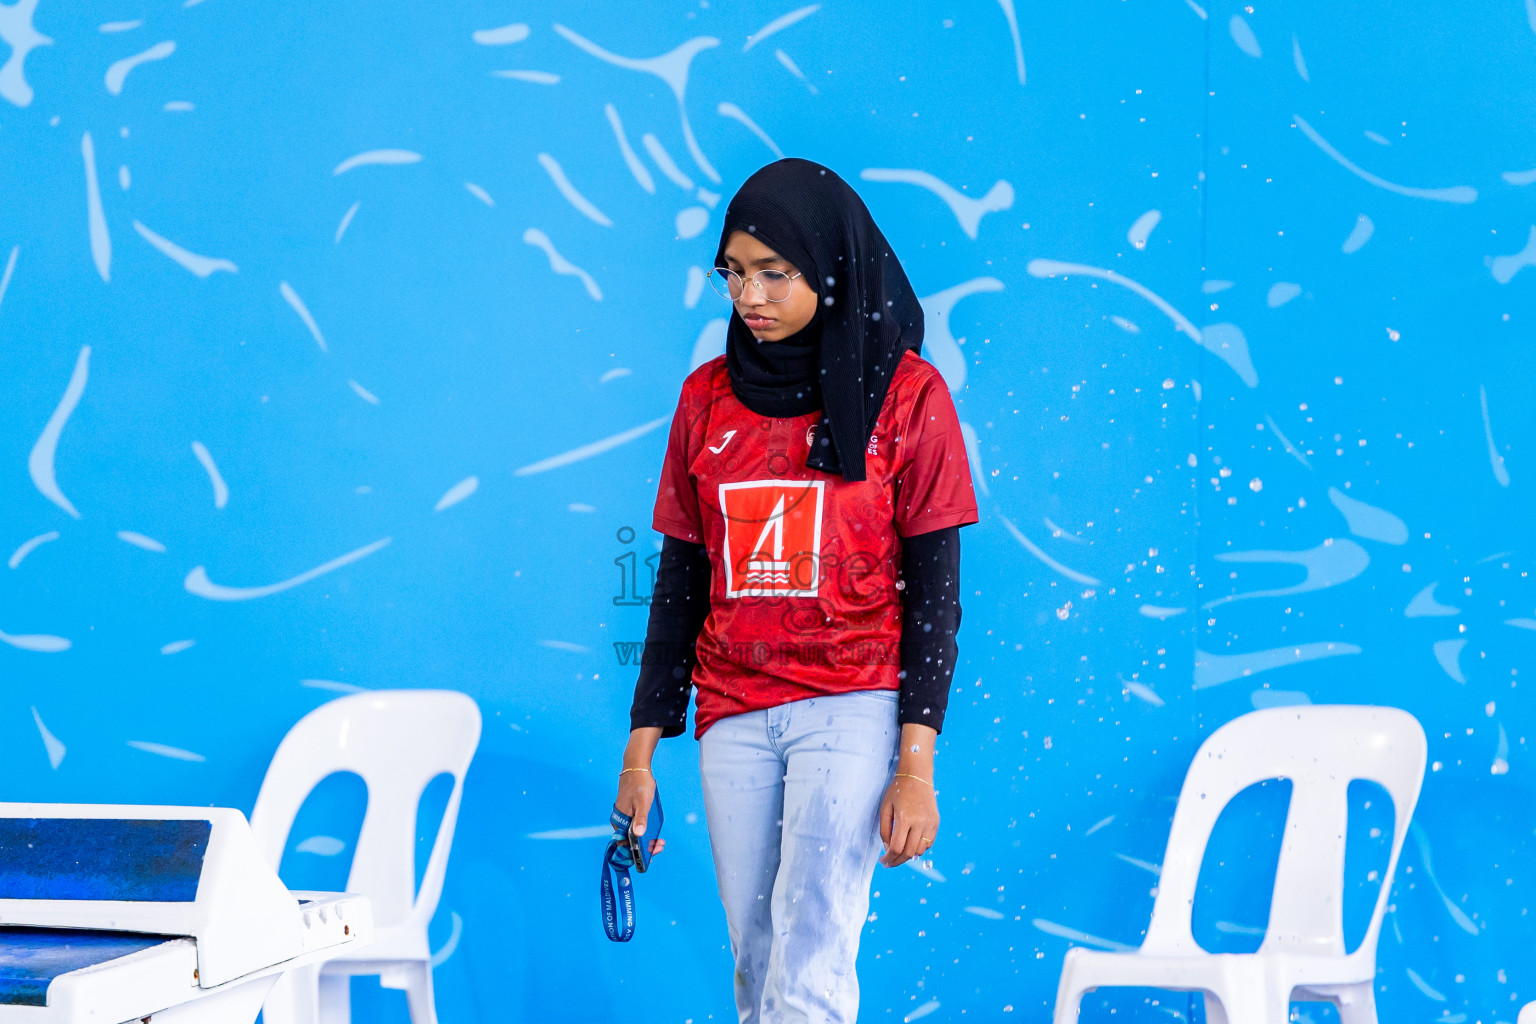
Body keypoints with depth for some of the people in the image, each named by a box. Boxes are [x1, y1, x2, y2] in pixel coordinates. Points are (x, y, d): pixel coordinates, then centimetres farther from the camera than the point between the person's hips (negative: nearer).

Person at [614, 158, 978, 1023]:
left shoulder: (905, 394, -1)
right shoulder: (708, 396, 10)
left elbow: (935, 590, -3)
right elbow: (680, 580, 13)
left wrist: (916, 768, -9)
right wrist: (642, 748, 10)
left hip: (852, 705, -4)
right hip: (733, 717, 4)